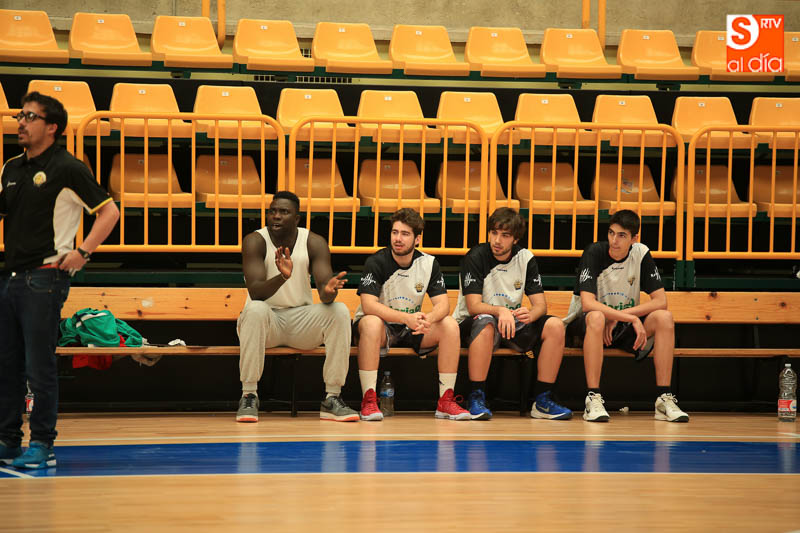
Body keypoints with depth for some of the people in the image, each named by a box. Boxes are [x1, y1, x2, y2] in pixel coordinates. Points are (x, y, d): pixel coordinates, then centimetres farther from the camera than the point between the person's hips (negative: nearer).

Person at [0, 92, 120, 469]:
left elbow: (109, 211, -6)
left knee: (39, 367, -4)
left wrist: (82, 253, -12)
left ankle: (42, 445, 3)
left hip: (44, 278, -7)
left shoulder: (67, 168, -5)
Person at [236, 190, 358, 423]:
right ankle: (248, 397, -29)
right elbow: (255, 292, -24)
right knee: (255, 310, -36)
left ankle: (332, 399, -20)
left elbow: (323, 287, -14)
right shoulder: (255, 241, -12)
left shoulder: (315, 243, -4)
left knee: (339, 311, -24)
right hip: (267, 319, -3)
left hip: (301, 319, 3)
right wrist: (282, 277, -44)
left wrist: (328, 291, -40)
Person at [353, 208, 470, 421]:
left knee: (450, 325, -18)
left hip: (411, 331, 4)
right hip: (381, 329, -4)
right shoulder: (376, 262, -13)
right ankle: (368, 400, -37)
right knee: (372, 322, -38)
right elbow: (369, 305, -24)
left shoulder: (428, 264, 0)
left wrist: (428, 319, -32)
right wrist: (407, 318, -37)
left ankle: (445, 401, -17)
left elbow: (443, 304, -7)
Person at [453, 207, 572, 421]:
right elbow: (473, 305, -21)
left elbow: (541, 304, -4)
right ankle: (477, 398, -34)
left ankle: (543, 401, -16)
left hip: (512, 323, 5)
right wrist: (500, 311, -41)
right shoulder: (476, 257, -13)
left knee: (555, 326, -19)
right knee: (486, 323, -40)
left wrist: (530, 314, -28)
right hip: (472, 324, -5)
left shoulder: (525, 258, 0)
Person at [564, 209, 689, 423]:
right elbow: (587, 303, -28)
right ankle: (593, 399, -38)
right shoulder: (594, 253, -17)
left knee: (664, 317, -21)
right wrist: (632, 319, -32)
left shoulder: (641, 253, -6)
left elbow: (660, 301, -8)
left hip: (623, 326, 4)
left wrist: (618, 316, -19)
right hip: (584, 325, -4)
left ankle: (665, 398, -22)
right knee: (596, 317, -38)